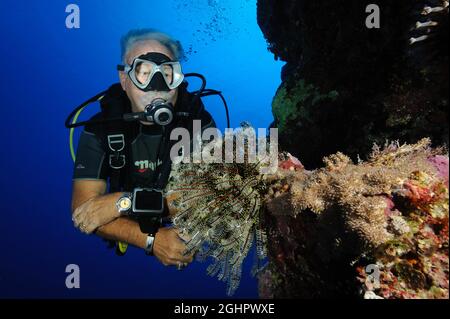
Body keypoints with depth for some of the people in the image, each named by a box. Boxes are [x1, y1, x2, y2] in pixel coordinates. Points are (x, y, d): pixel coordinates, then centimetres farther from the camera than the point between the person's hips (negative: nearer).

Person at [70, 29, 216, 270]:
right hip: (128, 248, 0)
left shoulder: (199, 122, -8)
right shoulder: (100, 130, -6)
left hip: (190, 238, 0)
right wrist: (153, 240, -26)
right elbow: (83, 209, -13)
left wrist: (125, 201, -23)